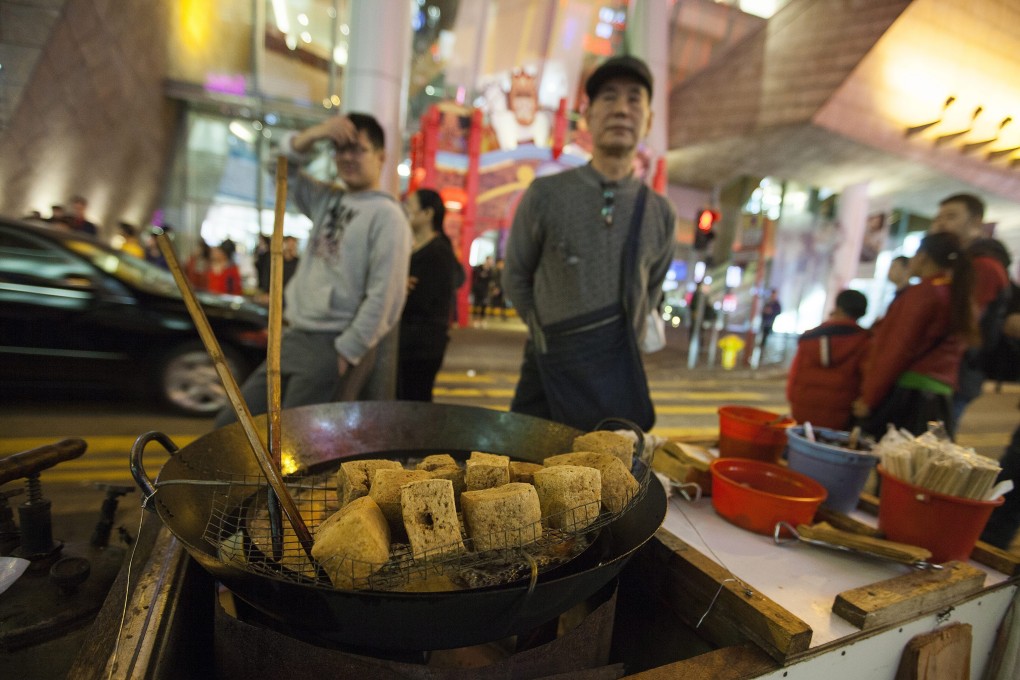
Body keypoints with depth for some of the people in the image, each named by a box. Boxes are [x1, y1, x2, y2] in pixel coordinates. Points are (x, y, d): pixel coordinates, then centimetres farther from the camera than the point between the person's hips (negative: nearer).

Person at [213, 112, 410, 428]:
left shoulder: (386, 215, -10)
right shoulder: (327, 200, 15)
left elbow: (384, 296, -17)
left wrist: (346, 353, -16)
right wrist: (312, 135, 2)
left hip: (333, 346, -8)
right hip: (293, 337, 9)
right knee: (231, 424, 13)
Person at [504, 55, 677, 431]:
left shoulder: (660, 214, 1)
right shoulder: (546, 194, -6)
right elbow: (517, 278, 4)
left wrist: (623, 342, 8)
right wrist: (548, 333, 2)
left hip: (619, 377, 2)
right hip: (549, 372, -1)